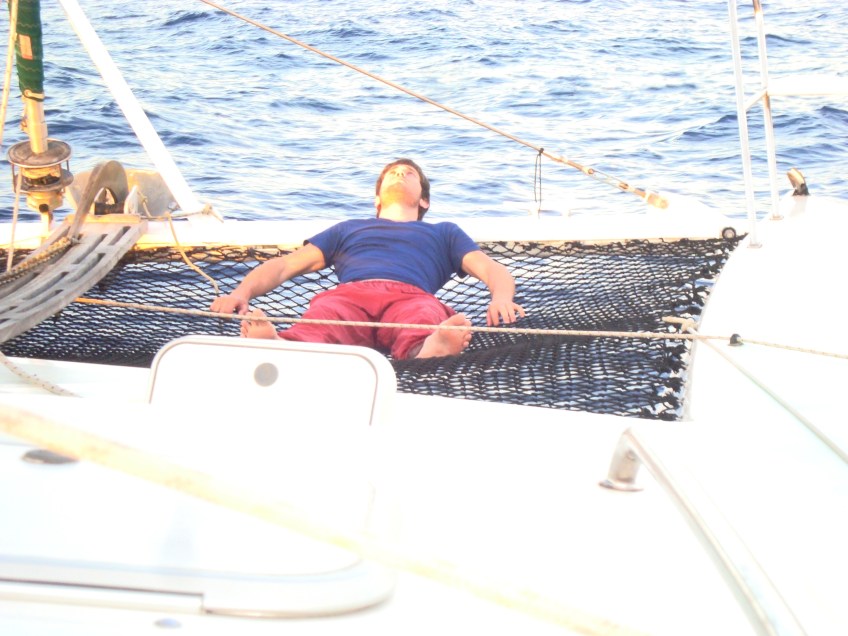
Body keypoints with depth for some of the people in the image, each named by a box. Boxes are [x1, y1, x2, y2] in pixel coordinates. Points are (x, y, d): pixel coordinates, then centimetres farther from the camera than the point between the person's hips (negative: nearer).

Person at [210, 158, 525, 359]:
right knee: (311, 334, -40)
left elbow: (494, 270, 24)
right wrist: (242, 293, 8)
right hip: (347, 295, 1)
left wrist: (502, 298, -4)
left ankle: (429, 352, -77)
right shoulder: (347, 229, 44)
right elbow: (286, 265, 32)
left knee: (425, 324, -43)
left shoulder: (444, 233, 41)